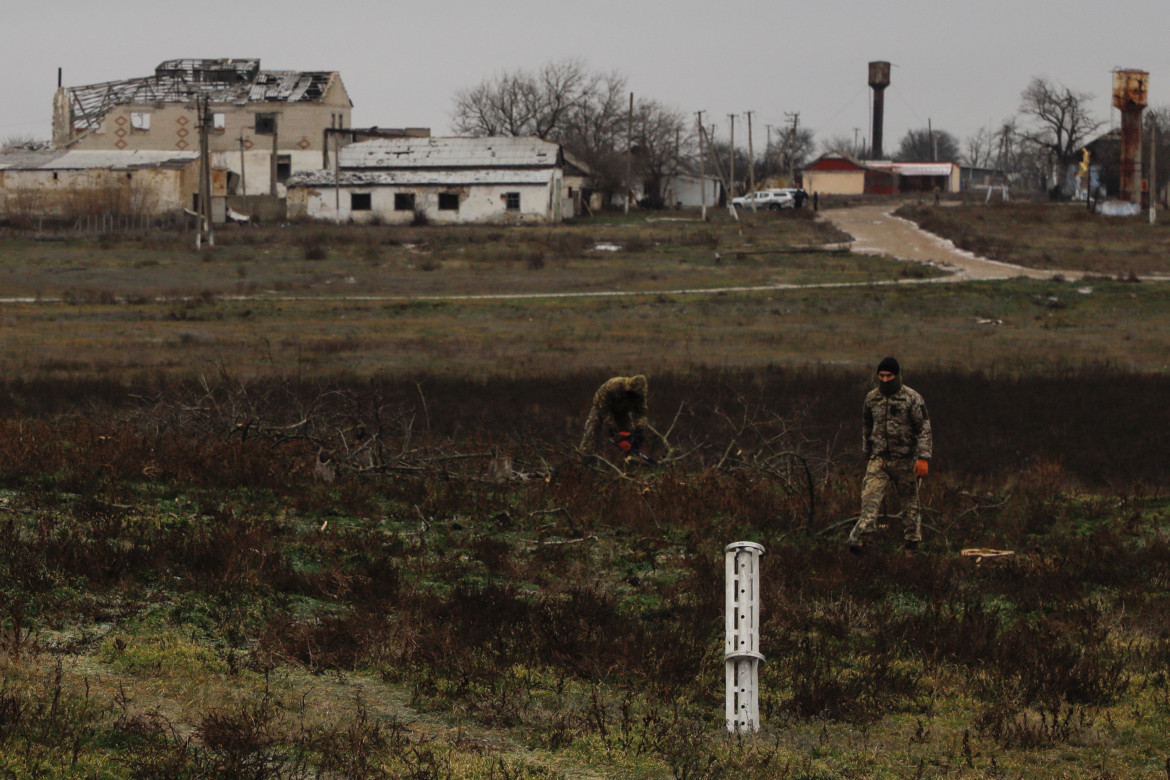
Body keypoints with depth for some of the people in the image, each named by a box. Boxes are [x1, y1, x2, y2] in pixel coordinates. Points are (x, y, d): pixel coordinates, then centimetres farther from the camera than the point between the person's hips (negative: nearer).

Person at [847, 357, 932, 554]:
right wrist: (867, 455, 24)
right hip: (879, 459, 3)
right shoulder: (872, 398, 8)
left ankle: (912, 543, 15)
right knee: (870, 497, -13)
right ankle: (859, 537, -24)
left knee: (909, 502, 4)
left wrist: (923, 458, -14)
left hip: (905, 459, -3)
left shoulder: (912, 398, -5)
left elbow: (924, 429, -6)